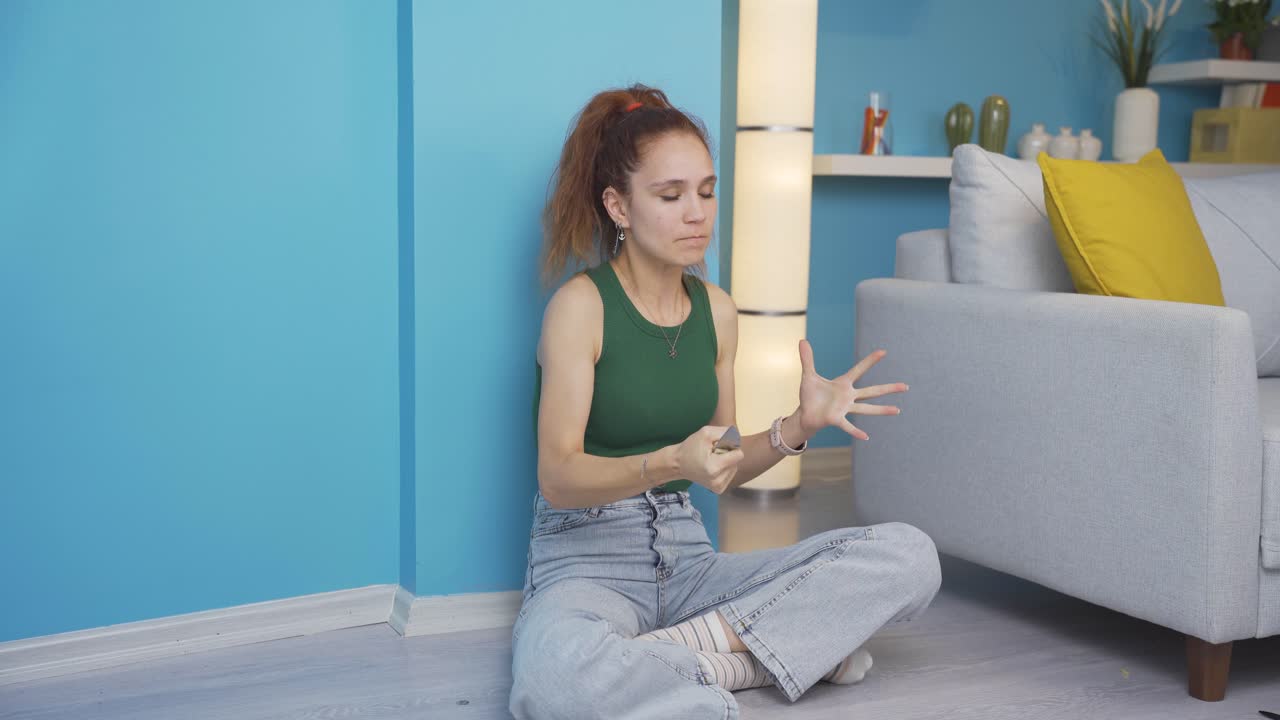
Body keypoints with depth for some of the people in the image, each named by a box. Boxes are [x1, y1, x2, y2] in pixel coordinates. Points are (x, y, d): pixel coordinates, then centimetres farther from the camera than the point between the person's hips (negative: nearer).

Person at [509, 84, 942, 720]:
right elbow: (558, 476, -15)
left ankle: (686, 648, -19)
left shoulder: (716, 310, 9)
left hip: (687, 558, 6)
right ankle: (761, 658, -20)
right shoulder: (580, 305, -8)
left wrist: (797, 427, -5)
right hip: (586, 560, -5)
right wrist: (671, 463, -33)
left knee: (910, 558, -13)